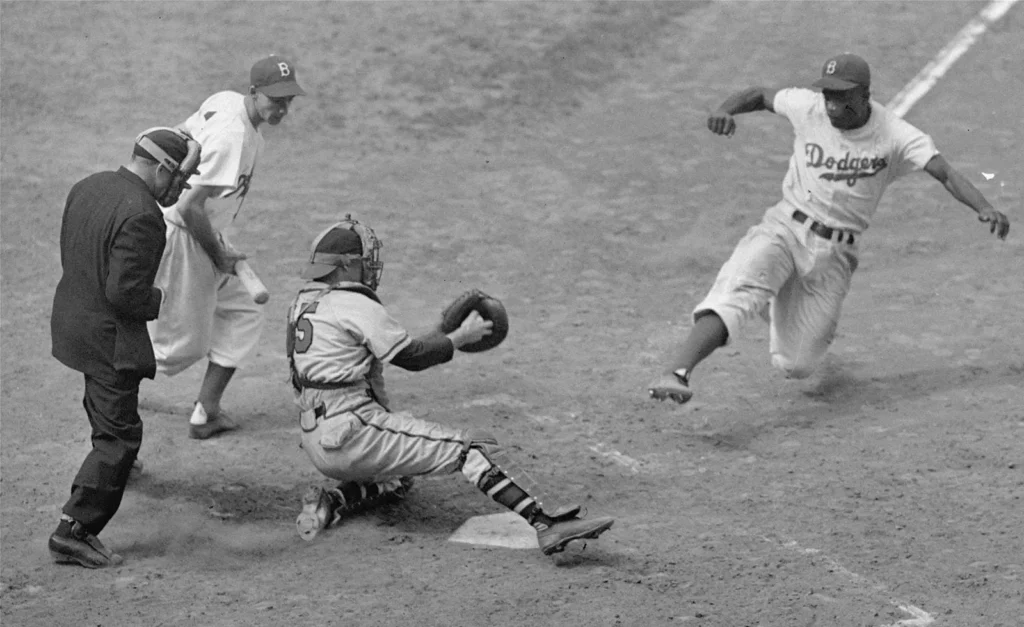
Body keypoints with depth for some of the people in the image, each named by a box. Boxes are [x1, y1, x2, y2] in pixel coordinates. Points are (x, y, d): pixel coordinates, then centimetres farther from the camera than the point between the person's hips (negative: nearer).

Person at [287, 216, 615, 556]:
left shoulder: (303, 302, 15)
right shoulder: (357, 307, -12)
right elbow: (411, 357, -7)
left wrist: (442, 333, 18)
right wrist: (461, 336, 6)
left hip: (316, 444, 9)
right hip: (352, 433, -9)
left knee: (397, 479, 33)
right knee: (472, 448, -11)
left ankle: (332, 501, 8)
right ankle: (545, 524, -24)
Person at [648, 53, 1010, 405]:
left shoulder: (895, 136, -12)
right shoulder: (808, 108, -6)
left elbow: (946, 173, -23)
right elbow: (760, 96, 8)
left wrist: (984, 209, -41)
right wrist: (725, 110, -14)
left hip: (834, 254, 0)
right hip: (783, 229, 0)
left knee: (795, 366, 5)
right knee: (737, 292, -31)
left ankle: (781, 308, 37)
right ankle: (677, 373, -30)